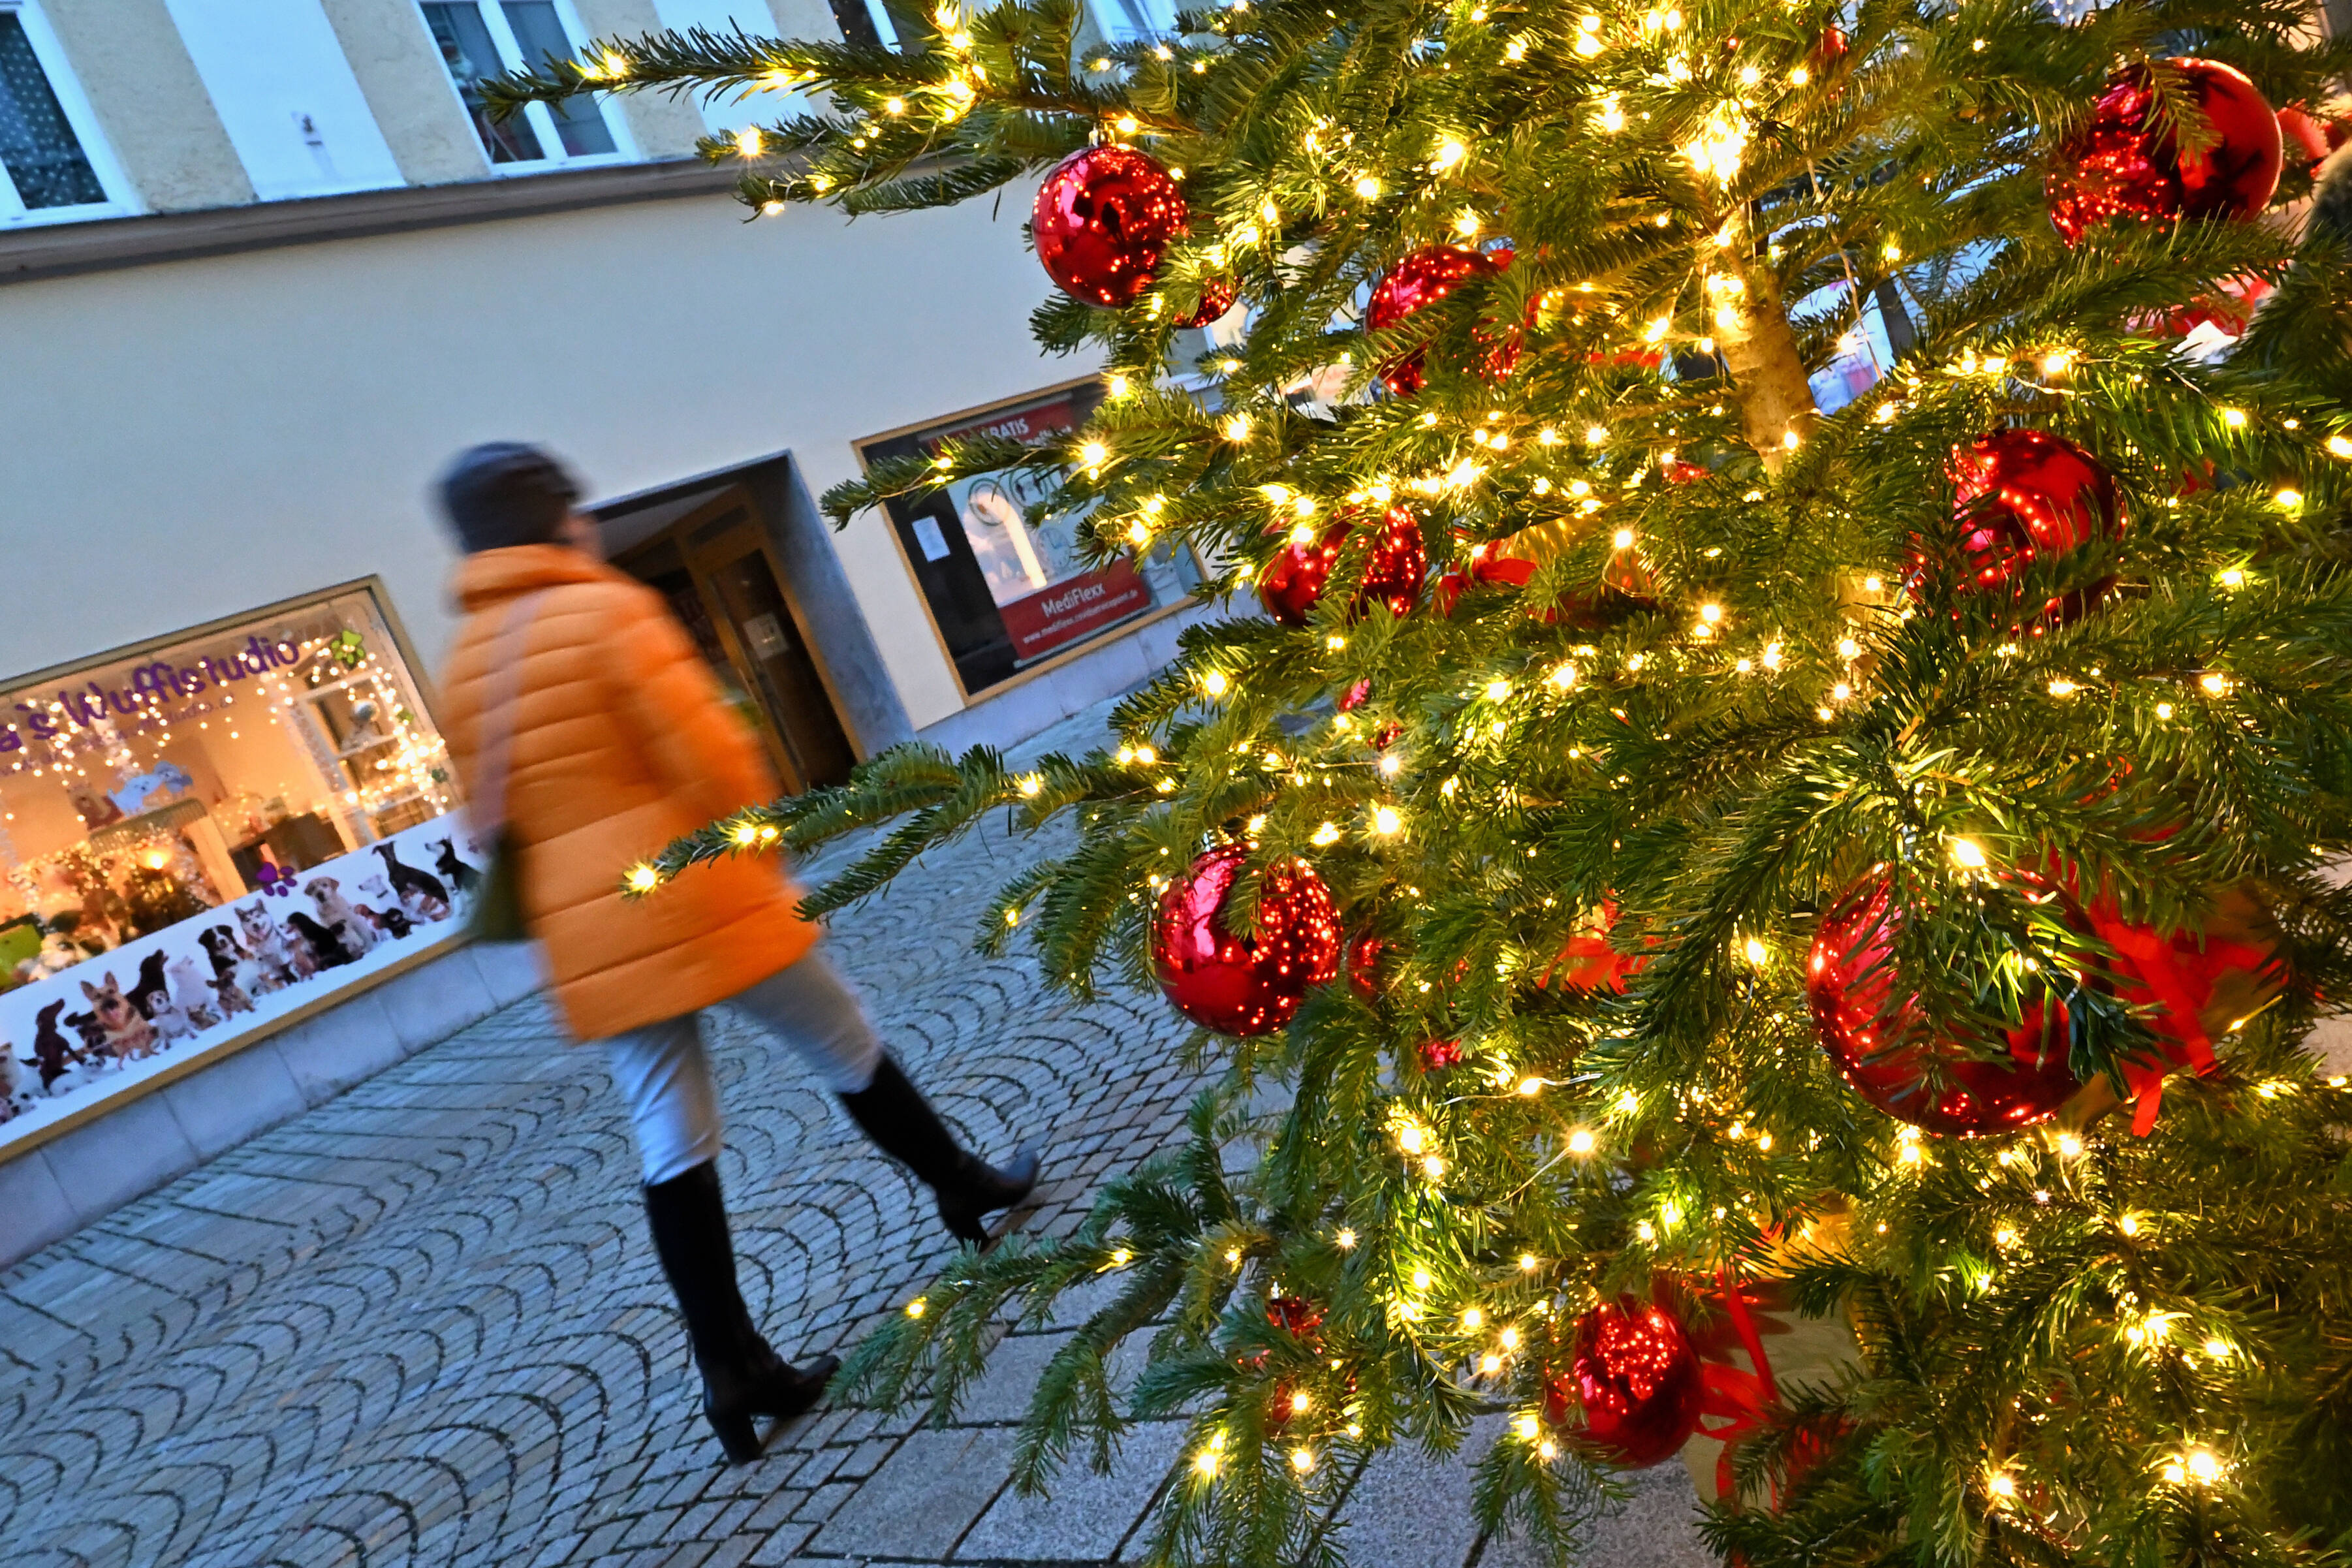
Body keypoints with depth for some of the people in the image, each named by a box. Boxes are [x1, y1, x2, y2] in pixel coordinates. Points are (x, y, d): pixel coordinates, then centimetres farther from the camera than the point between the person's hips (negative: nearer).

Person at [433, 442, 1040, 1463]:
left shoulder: (462, 670, 11)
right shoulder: (605, 609, -11)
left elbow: (497, 821, 15)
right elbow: (706, 750, -16)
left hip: (589, 938, 6)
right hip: (699, 899, -5)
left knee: (670, 1148, 7)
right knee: (845, 1051, 14)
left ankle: (732, 1370, 12)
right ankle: (965, 1190, 33)